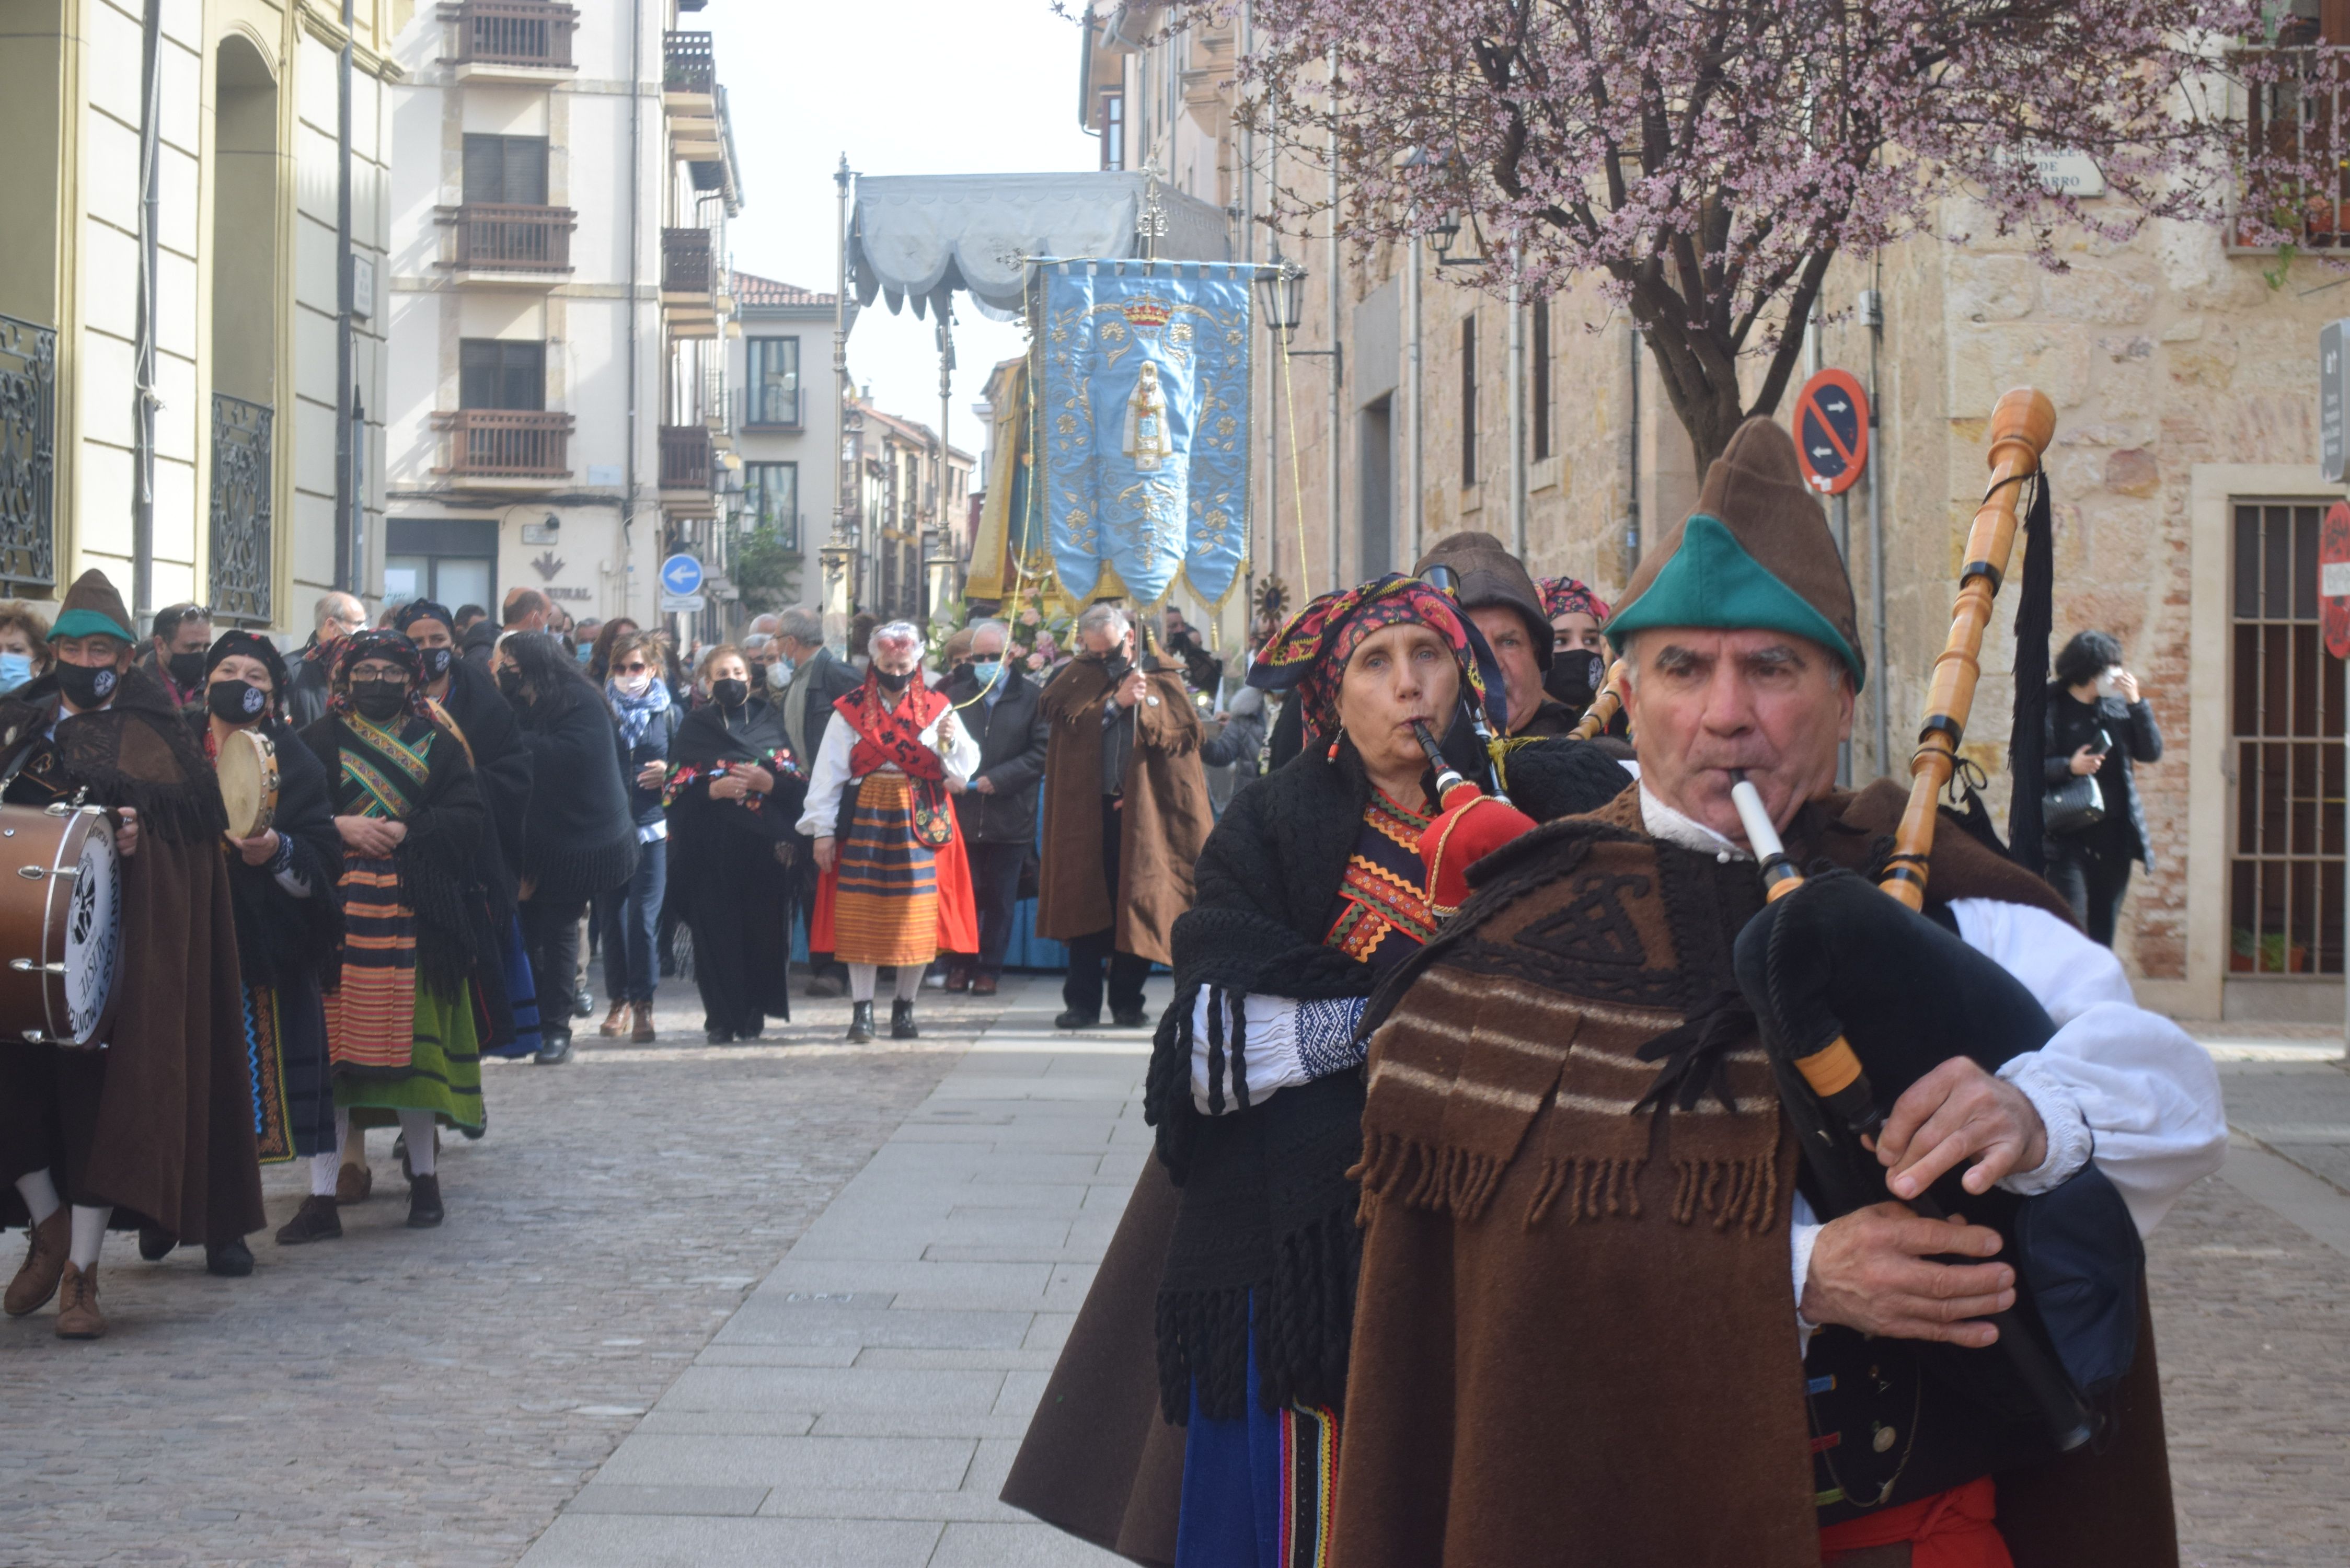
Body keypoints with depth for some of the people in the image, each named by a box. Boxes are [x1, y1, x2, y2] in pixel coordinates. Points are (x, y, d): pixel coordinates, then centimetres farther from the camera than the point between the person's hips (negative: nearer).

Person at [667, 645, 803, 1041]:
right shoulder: (694, 727, 8)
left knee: (762, 928, 0)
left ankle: (754, 1014, 11)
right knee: (716, 930, -6)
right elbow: (676, 787, 2)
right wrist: (713, 789, -14)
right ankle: (722, 1019, -1)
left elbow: (800, 782, 8)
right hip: (711, 846, -1)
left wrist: (769, 783, -11)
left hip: (763, 843, 1)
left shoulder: (769, 721, 11)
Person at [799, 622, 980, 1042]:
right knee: (860, 917, -2)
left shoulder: (936, 709, 8)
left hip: (919, 824, 1)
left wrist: (950, 743, -18)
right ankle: (861, 1010, 3)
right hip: (863, 822, -1)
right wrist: (823, 830, -2)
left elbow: (964, 770, 2)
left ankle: (905, 1008, 12)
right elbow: (828, 772, 3)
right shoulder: (850, 711, 6)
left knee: (917, 921, 0)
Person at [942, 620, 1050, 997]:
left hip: (1010, 814, -2)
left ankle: (990, 969, 13)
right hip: (962, 812, 2)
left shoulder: (1032, 697, 1)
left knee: (1000, 899, 5)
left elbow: (1041, 752, -5)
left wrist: (997, 779, -13)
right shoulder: (956, 695, 10)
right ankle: (959, 964, 14)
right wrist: (946, 774, -11)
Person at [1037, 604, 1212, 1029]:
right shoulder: (1079, 677, 11)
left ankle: (1127, 1002, 7)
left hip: (1141, 813, -1)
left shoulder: (1162, 681, 9)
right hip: (1086, 812, 1)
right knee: (1086, 904, 0)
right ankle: (1082, 1002, 3)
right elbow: (1059, 713, -9)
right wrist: (1116, 701, -15)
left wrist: (1144, 708, -14)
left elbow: (1186, 732, -1)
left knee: (1136, 904, -1)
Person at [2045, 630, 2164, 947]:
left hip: (2115, 834, 5)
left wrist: (2136, 703, -4)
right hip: (2068, 837, -5)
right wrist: (2069, 767, -21)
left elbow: (2152, 753, 5)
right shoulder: (2049, 706, -5)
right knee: (2072, 925, -14)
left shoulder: (2118, 705, 9)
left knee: (2104, 930, 9)